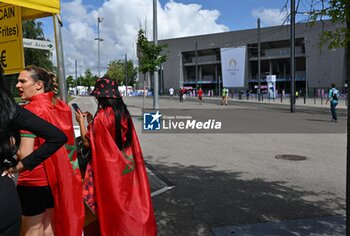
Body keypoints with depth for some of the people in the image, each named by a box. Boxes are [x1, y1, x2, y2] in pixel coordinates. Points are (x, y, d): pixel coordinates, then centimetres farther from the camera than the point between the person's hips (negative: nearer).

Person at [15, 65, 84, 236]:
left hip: (34, 180, -7)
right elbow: (67, 140, 11)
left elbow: (25, 154, -21)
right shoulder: (61, 107, 2)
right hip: (58, 176, 7)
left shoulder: (30, 110, -18)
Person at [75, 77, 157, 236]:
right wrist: (92, 121, 15)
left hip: (109, 167, -6)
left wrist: (81, 122, -1)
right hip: (126, 164, 7)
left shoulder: (102, 115, -18)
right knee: (128, 198, 18)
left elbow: (87, 142, -15)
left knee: (112, 203, 8)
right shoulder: (123, 113, 2)